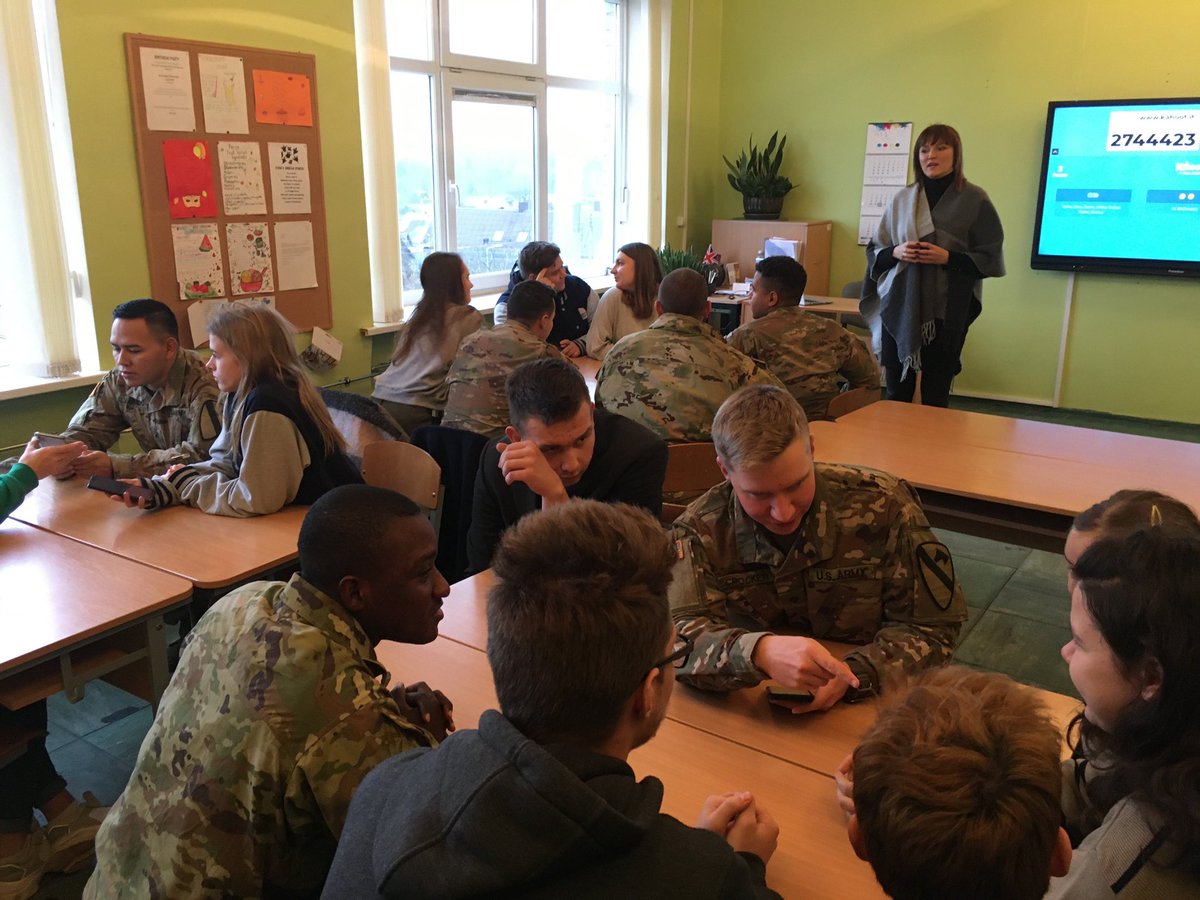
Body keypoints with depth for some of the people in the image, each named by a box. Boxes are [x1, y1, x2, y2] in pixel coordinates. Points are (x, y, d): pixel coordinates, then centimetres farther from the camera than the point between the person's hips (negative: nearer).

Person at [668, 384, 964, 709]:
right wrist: (759, 652, -41)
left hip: (868, 705, 0)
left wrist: (854, 673, -24)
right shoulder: (700, 530, -11)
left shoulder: (883, 506, -11)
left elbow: (932, 628, -6)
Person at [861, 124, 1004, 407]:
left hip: (947, 312, -3)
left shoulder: (974, 200, 1)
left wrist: (948, 258, -15)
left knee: (935, 399, 2)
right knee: (897, 394, 6)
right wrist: (896, 252, -7)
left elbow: (992, 260, 0)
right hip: (899, 309, 3)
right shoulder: (902, 199, 10)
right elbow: (874, 250, 14)